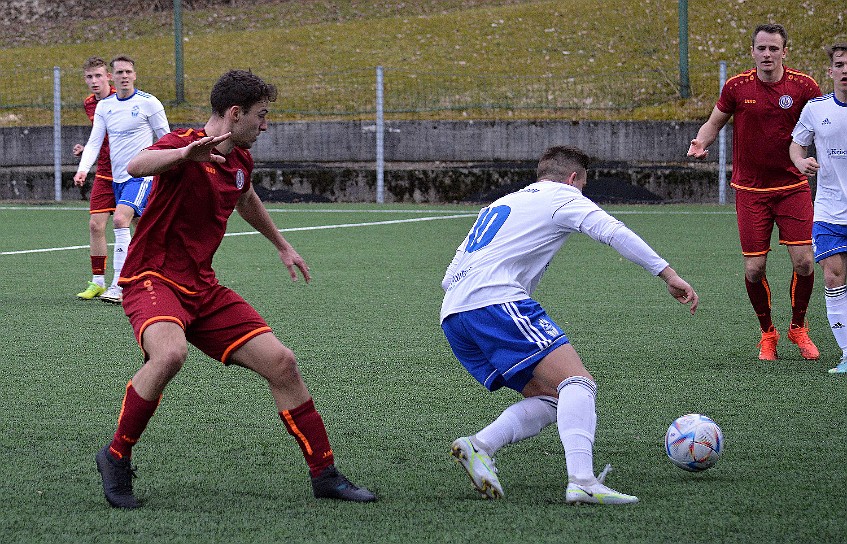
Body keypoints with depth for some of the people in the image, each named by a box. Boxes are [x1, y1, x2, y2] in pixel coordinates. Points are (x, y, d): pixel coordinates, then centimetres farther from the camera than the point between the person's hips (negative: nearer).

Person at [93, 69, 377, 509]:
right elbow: (137, 165, -39)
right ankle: (116, 457, -16)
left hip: (202, 287, 8)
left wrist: (282, 246, 45)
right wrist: (185, 154, -58)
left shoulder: (241, 159, 10)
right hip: (152, 279, -8)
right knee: (170, 353, -37)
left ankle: (324, 475, 11)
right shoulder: (184, 143, -15)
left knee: (281, 363, -1)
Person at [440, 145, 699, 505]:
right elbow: (612, 232, -5)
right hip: (497, 300, -8)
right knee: (578, 382, -14)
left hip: (453, 320, 8)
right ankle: (582, 482, -35)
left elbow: (448, 280, 31)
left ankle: (478, 447, -11)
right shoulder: (562, 196, 13)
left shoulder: (498, 205, 34)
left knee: (549, 398, 9)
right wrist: (668, 275, -7)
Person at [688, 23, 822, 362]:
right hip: (750, 190, 0)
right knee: (754, 269, -4)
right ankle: (767, 333, 20)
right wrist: (701, 143, -10)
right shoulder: (737, 87, -4)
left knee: (803, 261, -9)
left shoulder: (803, 86, -5)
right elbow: (714, 123, 10)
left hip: (792, 186, 0)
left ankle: (798, 328, 16)